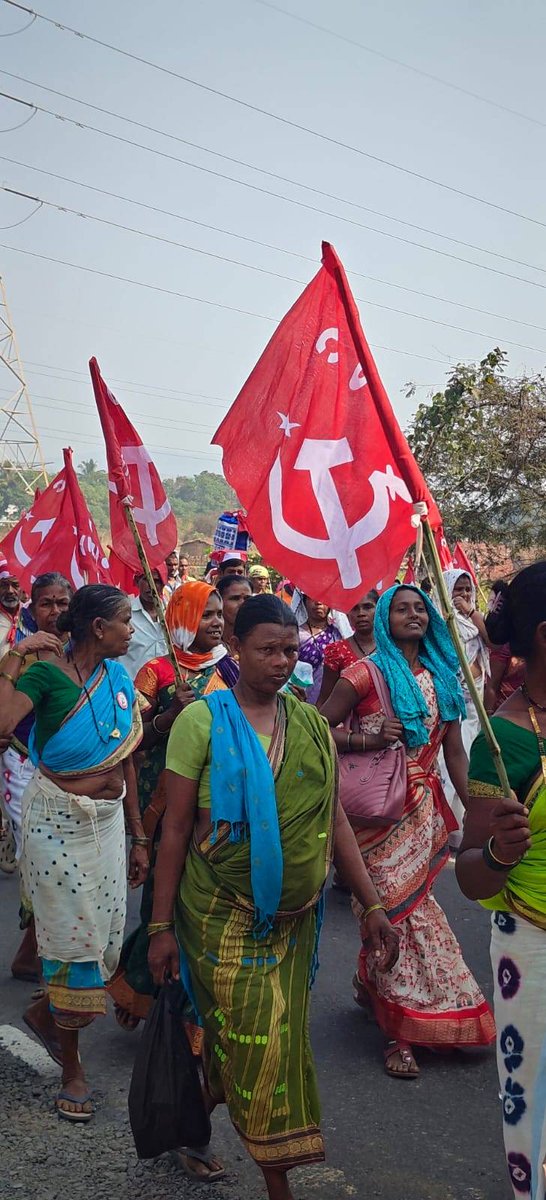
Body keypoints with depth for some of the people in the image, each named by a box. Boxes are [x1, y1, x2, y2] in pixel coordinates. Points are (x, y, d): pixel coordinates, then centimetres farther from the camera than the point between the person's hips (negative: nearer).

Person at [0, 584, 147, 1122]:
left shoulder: (119, 677, 4)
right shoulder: (46, 674, -16)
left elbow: (124, 762, 10)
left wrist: (138, 835, 13)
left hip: (109, 820, 6)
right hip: (59, 822, -6)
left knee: (105, 936, 12)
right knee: (74, 938, 4)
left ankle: (46, 1013, 41)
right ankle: (72, 1067, 25)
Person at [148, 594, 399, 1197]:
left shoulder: (309, 722, 3)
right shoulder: (202, 719, -9)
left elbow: (334, 819, 5)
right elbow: (176, 827, -8)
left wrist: (372, 905, 0)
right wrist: (161, 925, -8)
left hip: (294, 915, 4)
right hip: (223, 914, -4)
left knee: (280, 1038, 15)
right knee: (258, 1040, -3)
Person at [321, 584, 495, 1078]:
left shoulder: (442, 676, 9)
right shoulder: (368, 673, -7)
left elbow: (454, 750, 10)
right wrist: (371, 739, -20)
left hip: (425, 807, 5)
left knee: (400, 906, 11)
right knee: (400, 907, -2)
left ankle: (371, 982, 37)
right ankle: (401, 1029, 11)